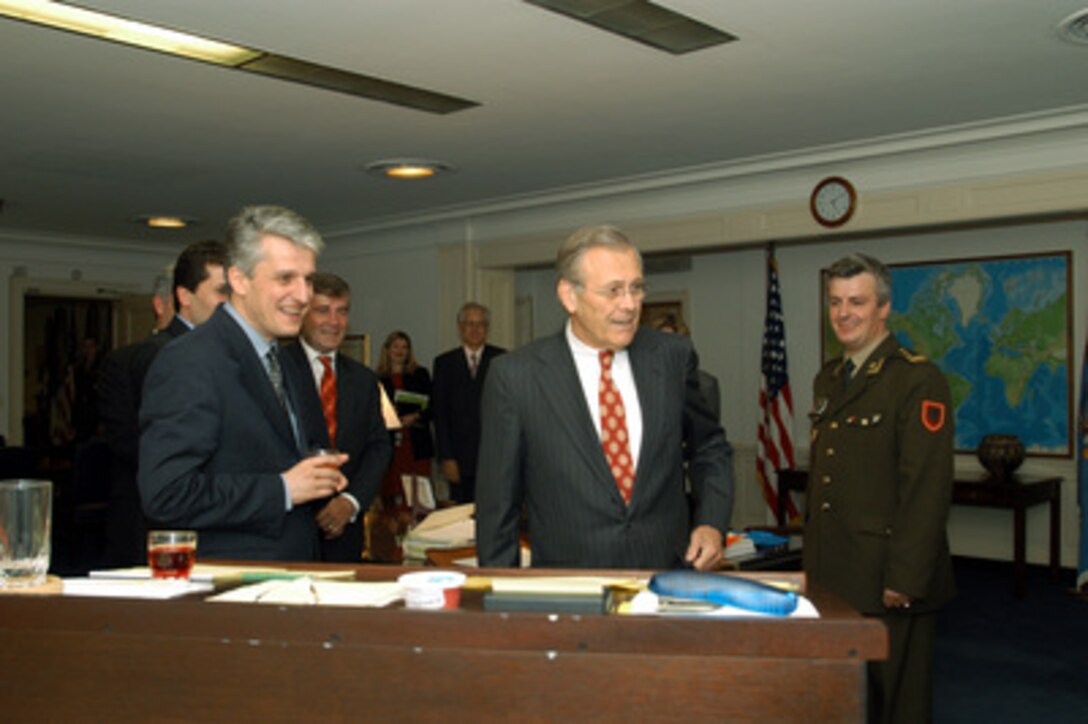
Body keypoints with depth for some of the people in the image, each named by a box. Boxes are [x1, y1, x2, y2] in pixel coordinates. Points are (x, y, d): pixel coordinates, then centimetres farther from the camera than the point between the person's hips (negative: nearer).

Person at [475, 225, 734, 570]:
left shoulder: (672, 356, 3)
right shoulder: (515, 376, -4)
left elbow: (710, 448, 18)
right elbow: (497, 505, 3)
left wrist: (711, 523, 5)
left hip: (669, 579, 2)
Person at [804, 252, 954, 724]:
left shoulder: (918, 381, -11)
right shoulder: (828, 378, 14)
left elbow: (928, 490, -16)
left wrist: (905, 579, -19)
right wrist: (811, 557, 15)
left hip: (887, 580, -7)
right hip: (832, 576, 7)